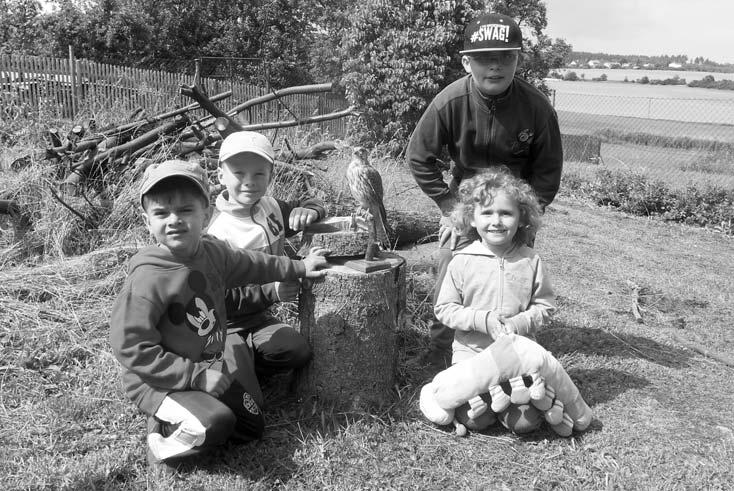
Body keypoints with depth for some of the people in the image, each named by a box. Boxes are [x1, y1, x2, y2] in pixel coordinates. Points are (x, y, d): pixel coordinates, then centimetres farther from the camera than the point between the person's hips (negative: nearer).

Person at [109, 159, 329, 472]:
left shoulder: (212, 251, -6)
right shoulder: (147, 279, -28)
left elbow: (251, 266, 14)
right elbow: (131, 348, -28)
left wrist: (300, 268, 22)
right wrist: (197, 376, -26)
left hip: (208, 368, 7)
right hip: (158, 382, -7)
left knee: (252, 428, 10)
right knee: (216, 424, -31)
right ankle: (162, 442, -1)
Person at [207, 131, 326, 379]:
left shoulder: (271, 207, -2)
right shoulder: (219, 234, -23)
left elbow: (310, 203, 15)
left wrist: (309, 211, -11)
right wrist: (270, 292, -30)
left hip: (260, 315, 7)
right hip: (229, 325, -6)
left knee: (299, 353, -13)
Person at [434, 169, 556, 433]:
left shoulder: (531, 261, -2)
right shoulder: (462, 261, -6)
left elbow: (544, 306, 3)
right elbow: (444, 309, -3)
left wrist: (519, 324, -16)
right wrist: (483, 320, -17)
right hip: (471, 352, -1)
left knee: (525, 421, -9)